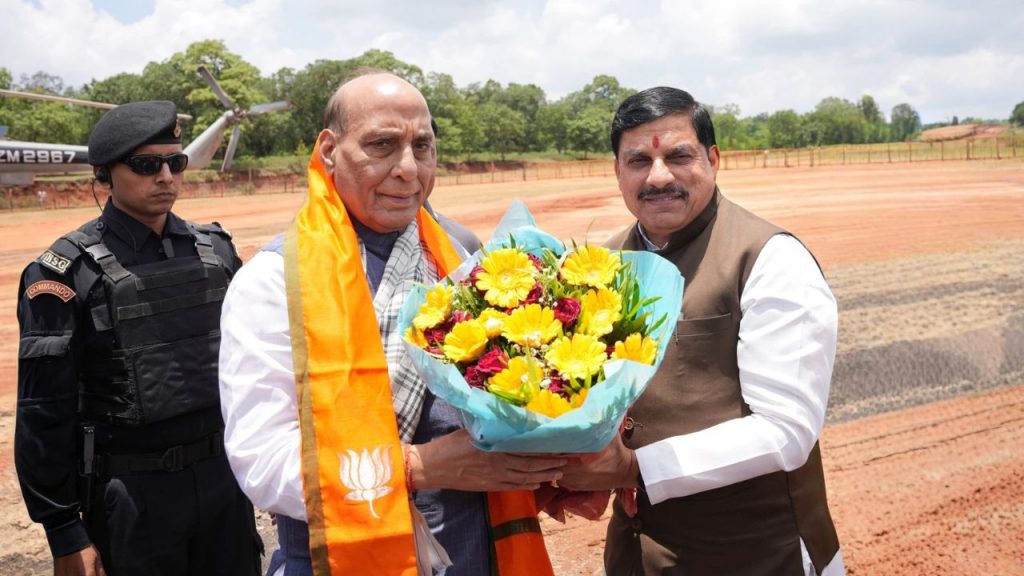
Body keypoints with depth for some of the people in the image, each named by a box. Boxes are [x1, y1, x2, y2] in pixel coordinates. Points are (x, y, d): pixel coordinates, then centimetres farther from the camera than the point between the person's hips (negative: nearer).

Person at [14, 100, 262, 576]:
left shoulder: (215, 248, 4)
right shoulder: (67, 272, -10)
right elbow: (43, 415, -9)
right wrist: (66, 536, -8)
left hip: (225, 477, 4)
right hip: (131, 494, -4)